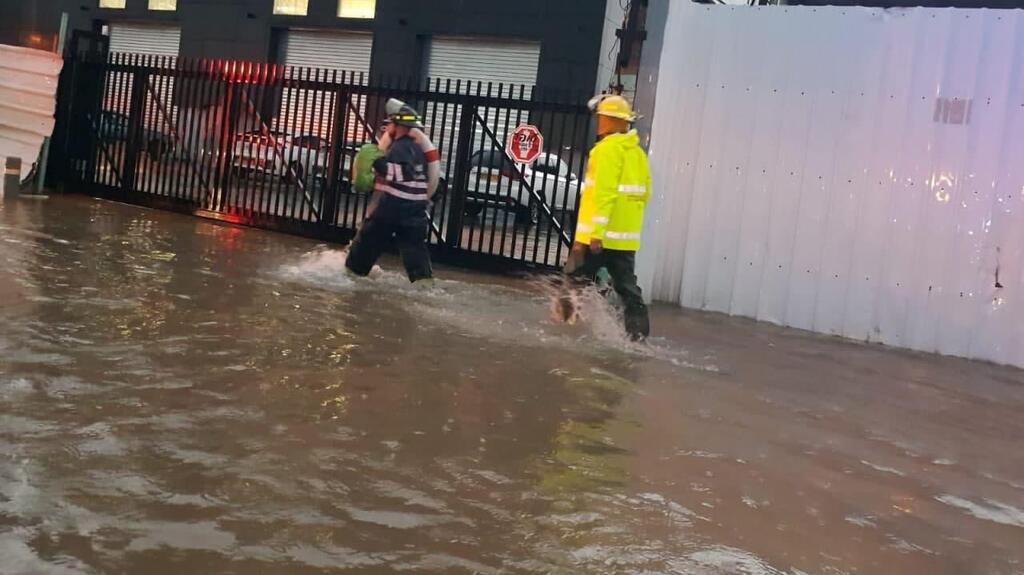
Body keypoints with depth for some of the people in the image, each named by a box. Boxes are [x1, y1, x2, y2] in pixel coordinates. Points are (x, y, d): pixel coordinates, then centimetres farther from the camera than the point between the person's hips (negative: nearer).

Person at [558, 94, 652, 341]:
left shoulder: (608, 148, -13)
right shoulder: (638, 152, 14)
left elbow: (603, 192, -21)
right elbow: (643, 192, 18)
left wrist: (596, 231, -23)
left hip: (602, 235, -8)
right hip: (627, 236, 8)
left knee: (578, 276, 6)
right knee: (627, 285, 9)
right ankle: (638, 329, 6)